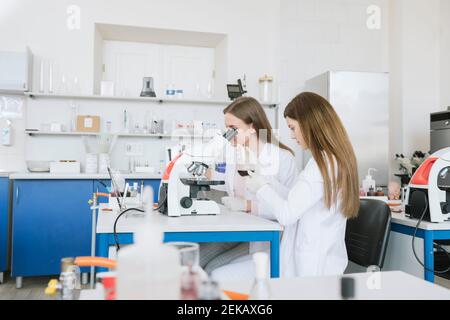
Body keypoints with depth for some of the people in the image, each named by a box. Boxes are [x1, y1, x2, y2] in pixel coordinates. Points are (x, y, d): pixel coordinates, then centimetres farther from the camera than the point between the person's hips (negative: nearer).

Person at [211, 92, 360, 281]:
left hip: (307, 267, -10)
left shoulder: (323, 163, -21)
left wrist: (262, 188, -6)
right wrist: (268, 185, 9)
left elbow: (287, 214, -22)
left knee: (219, 277, -9)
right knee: (232, 266, 16)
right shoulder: (336, 159, 10)